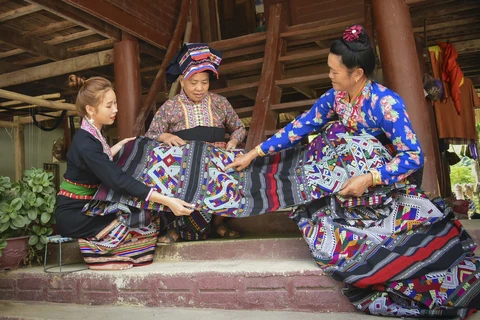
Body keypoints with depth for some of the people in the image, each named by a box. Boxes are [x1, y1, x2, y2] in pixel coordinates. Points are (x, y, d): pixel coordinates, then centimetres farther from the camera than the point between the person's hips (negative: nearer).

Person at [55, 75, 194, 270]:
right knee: (145, 219, -19)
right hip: (74, 216, -8)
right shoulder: (85, 144, -24)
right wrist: (167, 201, -36)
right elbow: (119, 181, -32)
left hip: (86, 208, 8)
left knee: (144, 213, -6)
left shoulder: (92, 135, 5)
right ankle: (100, 255, -8)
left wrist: (118, 147, 18)